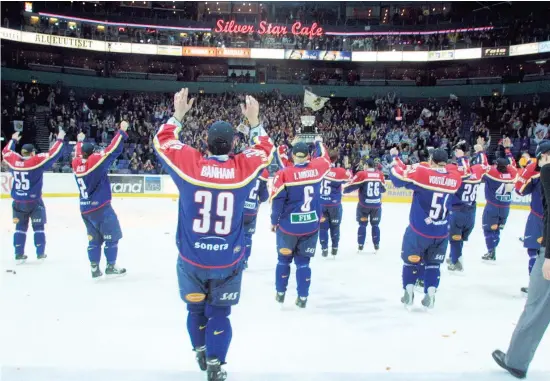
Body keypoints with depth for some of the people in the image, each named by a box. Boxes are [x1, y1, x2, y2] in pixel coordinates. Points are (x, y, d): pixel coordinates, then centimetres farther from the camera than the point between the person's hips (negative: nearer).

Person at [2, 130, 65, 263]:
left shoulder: (13, 160, -1)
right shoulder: (37, 161, -15)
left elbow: (6, 151, 19)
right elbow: (53, 154, -15)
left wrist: (13, 140, 34)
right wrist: (60, 139, -4)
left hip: (18, 202, 4)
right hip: (34, 202, -4)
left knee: (20, 227, 14)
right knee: (38, 227, 10)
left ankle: (19, 255, 14)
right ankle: (40, 253, 14)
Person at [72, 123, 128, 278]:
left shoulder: (76, 164, 4)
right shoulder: (96, 160, -12)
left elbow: (78, 155, 27)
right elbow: (113, 149, -14)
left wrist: (79, 141, 43)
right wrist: (122, 131, -8)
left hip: (85, 210, 7)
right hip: (101, 207, -7)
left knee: (94, 238, 15)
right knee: (112, 236, 5)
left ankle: (94, 269, 14)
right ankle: (111, 267, 7)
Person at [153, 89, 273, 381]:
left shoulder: (188, 162, -15)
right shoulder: (244, 167, -13)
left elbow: (161, 141, 4)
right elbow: (265, 151, 9)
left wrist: (177, 115, 11)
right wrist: (254, 121, 13)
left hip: (191, 260, 1)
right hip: (228, 262, 0)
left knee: (195, 307, 24)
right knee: (219, 312, 17)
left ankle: (201, 353, 42)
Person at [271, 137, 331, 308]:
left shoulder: (283, 174, -12)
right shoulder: (317, 168, -5)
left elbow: (277, 201, -11)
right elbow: (325, 159, 20)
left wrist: (274, 222, 2)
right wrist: (319, 143, 37)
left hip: (288, 226, -2)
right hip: (311, 226, 2)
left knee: (284, 259, 17)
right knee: (303, 261, 13)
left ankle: (280, 293, 27)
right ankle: (302, 297, 14)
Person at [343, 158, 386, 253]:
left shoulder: (362, 174, -10)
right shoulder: (380, 174, 2)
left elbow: (352, 186, -9)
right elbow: (383, 189, 14)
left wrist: (344, 190, 9)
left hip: (364, 204, -2)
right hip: (377, 204, 2)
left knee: (362, 224, 11)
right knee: (375, 225, 15)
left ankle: (360, 246, 11)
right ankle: (376, 246, 16)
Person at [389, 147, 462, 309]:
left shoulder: (421, 172, -15)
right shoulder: (455, 178, -4)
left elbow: (398, 176, -8)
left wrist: (395, 157, 5)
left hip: (419, 230, -3)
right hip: (441, 233, 3)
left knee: (411, 260, 17)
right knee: (433, 263, 20)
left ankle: (409, 293, 19)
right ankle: (430, 295, 14)